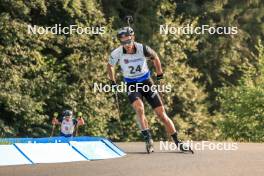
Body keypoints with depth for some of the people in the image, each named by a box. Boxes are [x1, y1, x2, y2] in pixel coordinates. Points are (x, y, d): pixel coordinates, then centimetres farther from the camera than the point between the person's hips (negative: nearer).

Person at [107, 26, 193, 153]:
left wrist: (160, 74, 15)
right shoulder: (117, 54, -17)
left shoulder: (143, 49, -18)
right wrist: (113, 82, 12)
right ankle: (148, 140, -28)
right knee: (139, 108, -30)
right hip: (131, 85, -1)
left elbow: (155, 58, 4)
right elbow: (110, 66, 5)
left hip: (146, 82, 1)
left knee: (161, 113, -3)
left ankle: (178, 143, 5)